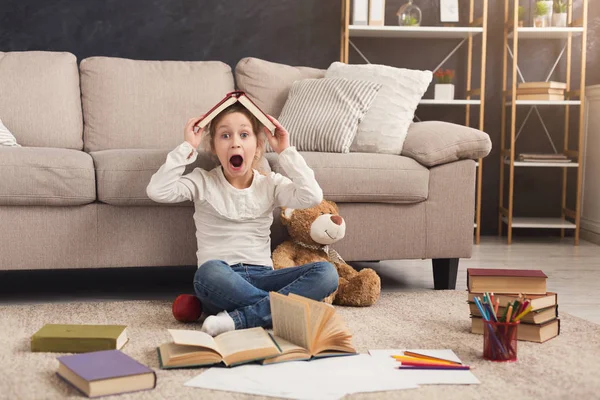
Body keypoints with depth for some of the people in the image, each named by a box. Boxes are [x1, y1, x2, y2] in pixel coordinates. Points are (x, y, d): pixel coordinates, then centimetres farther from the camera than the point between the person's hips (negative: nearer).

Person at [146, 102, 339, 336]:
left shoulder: (270, 184, 11)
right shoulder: (202, 182, 7)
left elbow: (312, 197, -7)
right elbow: (157, 191, -10)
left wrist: (286, 152, -2)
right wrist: (187, 148, -6)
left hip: (260, 277, 3)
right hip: (219, 283, -3)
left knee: (326, 273, -23)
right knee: (210, 271, -40)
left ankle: (239, 319, -29)